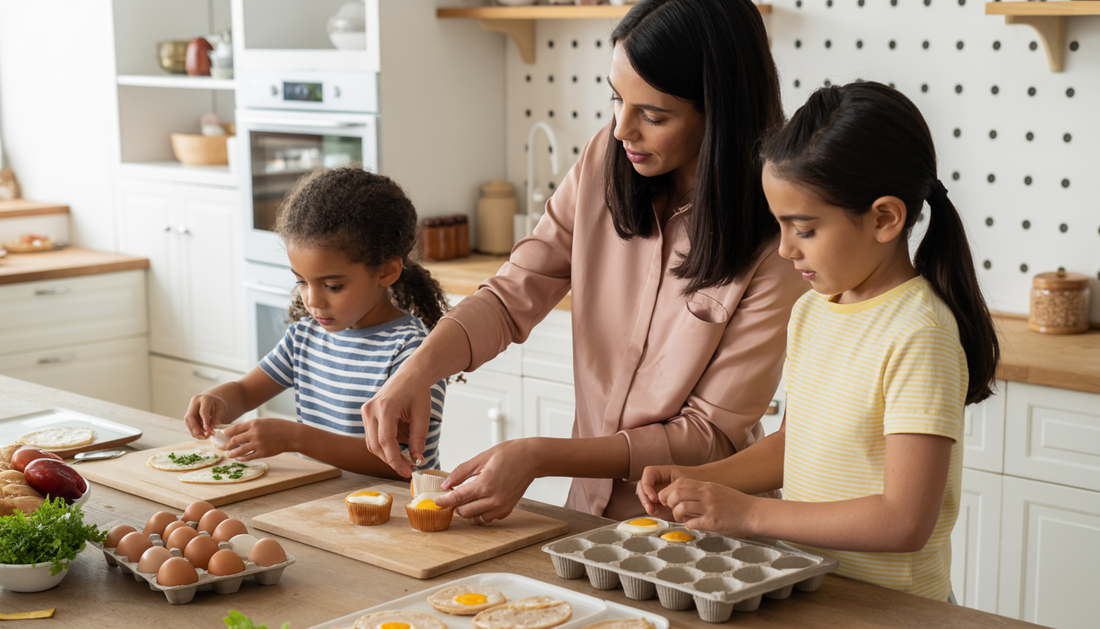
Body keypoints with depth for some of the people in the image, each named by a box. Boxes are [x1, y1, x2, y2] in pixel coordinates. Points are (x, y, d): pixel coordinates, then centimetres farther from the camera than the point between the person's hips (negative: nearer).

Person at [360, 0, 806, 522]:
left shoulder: (775, 245, -18)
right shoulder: (604, 162, -2)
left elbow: (712, 435, -16)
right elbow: (512, 297, -1)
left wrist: (538, 457, -23)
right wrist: (418, 371, -20)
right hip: (589, 510, 3)